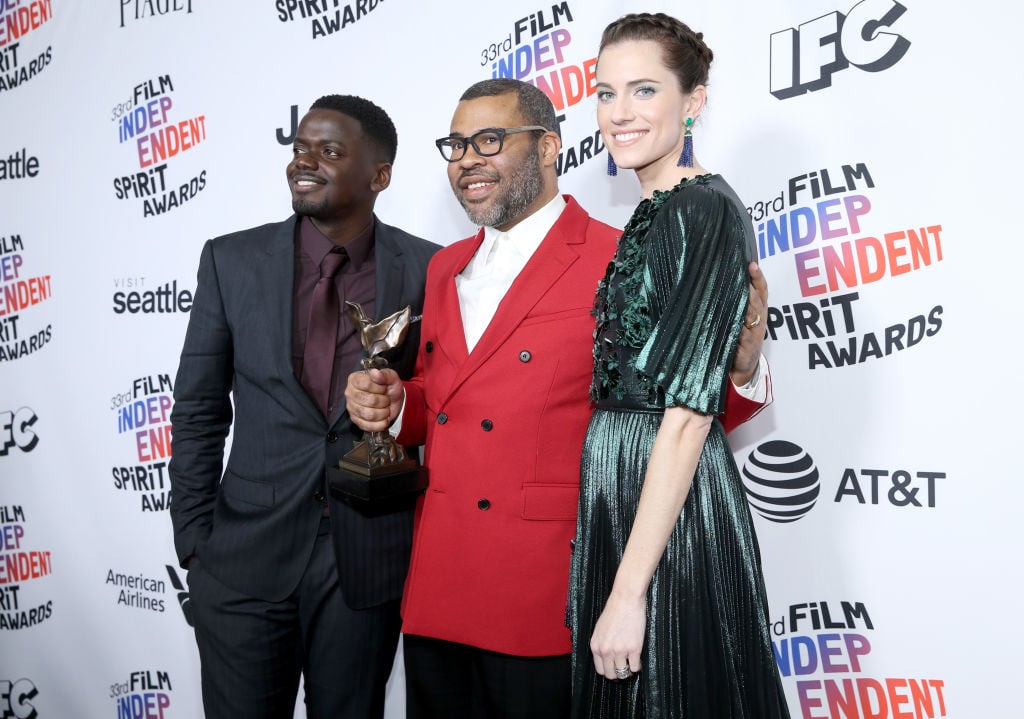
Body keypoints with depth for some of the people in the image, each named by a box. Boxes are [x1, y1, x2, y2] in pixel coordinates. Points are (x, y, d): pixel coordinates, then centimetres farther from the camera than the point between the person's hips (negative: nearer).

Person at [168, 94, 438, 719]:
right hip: (247, 556, 1)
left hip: (370, 561, 0)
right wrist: (194, 541, 2)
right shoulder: (232, 260, 0)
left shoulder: (426, 269, -4)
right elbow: (199, 410, 4)